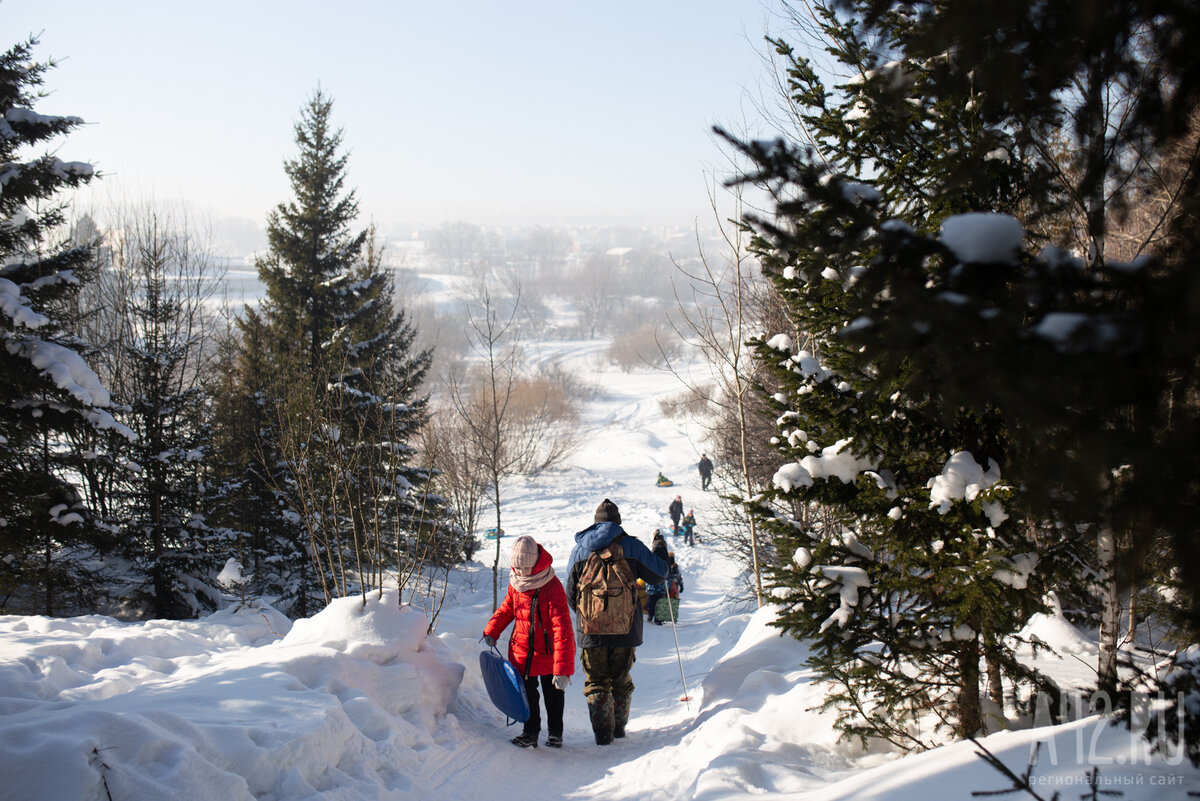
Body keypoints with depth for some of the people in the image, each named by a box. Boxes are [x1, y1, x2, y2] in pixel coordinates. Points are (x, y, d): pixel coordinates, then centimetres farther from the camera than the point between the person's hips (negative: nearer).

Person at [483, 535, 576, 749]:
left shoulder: (552, 588, -23)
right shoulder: (515, 583, -3)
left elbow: (563, 630, -26)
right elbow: (507, 609, 18)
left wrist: (563, 669, -30)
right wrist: (491, 631, 2)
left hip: (549, 651, -4)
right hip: (522, 650, 4)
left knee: (553, 694, 11)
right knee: (527, 693, 9)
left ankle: (555, 733, 28)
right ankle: (530, 731, 23)